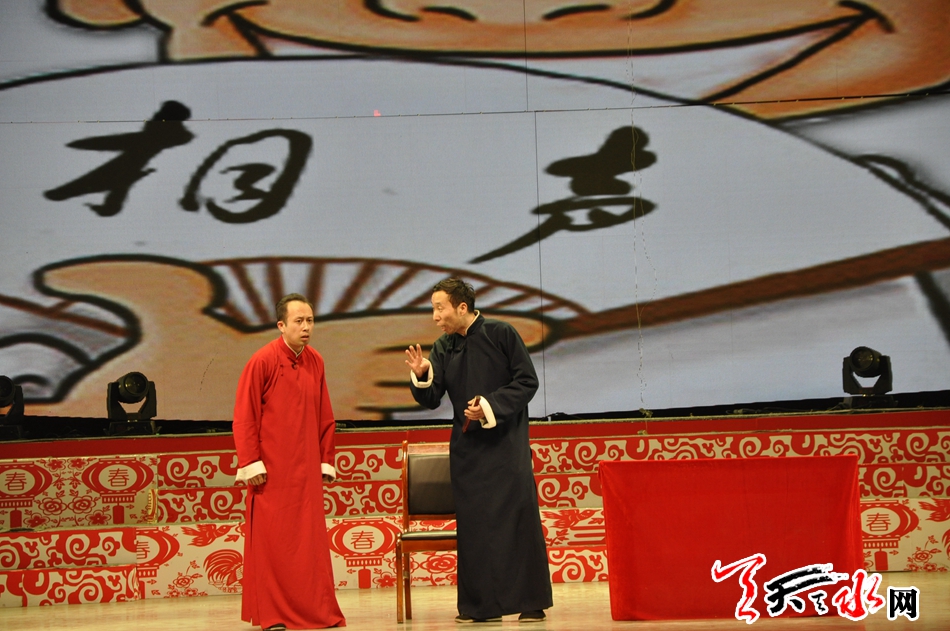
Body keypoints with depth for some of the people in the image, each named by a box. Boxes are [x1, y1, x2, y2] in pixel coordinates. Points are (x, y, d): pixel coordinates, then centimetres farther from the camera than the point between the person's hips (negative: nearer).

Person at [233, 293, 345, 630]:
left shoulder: (315, 362, 7)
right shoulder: (262, 361, -9)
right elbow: (244, 417, -9)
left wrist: (326, 461, 10)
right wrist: (250, 463, -12)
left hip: (306, 470, 5)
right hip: (272, 471, -5)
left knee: (311, 540, 6)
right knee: (271, 542, 0)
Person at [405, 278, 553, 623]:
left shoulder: (501, 334, -6)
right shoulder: (443, 348, 6)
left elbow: (527, 381, -6)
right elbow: (432, 400, 6)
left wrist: (491, 405, -16)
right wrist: (421, 376, -14)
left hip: (506, 442, -4)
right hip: (467, 448, 4)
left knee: (518, 517, -5)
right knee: (473, 525, 3)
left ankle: (531, 601, 2)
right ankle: (481, 604, 10)